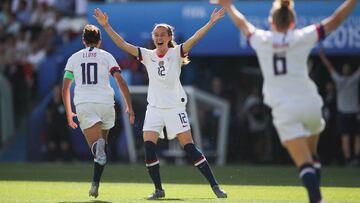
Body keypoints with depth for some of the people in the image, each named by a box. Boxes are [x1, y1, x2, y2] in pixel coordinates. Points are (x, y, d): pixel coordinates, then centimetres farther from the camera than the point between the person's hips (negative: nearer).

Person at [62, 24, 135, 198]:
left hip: (83, 105, 0)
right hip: (105, 102, 0)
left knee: (96, 143, -11)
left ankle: (98, 146, -49)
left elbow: (65, 88, 13)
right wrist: (129, 107, 4)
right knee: (102, 143, 17)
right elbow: (121, 82, 0)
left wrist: (68, 113, 22)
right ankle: (95, 184, 11)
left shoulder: (74, 58, 15)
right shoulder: (106, 56, 10)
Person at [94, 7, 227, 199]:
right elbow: (122, 44, -2)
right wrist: (106, 26, -10)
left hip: (175, 106, -3)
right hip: (154, 108, 3)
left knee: (189, 148, -7)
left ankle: (214, 185, 0)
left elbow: (194, 39, -15)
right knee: (148, 147, -12)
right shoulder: (147, 55, 4)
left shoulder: (176, 53, -2)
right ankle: (158, 189, 0)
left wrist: (211, 23, -27)